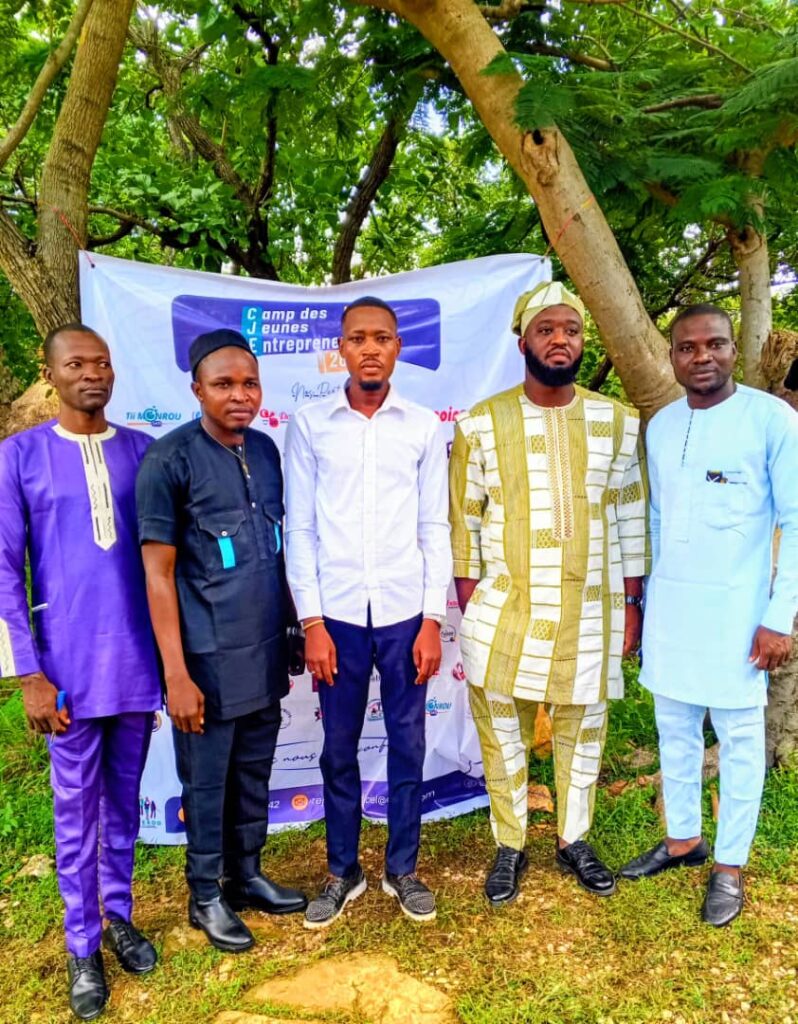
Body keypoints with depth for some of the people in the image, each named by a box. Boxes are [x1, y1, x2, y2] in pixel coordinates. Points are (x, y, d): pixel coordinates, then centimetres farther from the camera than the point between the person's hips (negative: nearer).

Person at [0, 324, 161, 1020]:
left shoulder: (143, 451, 3)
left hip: (139, 662, 2)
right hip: (71, 668, -2)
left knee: (124, 800, 16)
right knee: (77, 809, 10)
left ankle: (118, 916, 35)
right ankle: (82, 945, 27)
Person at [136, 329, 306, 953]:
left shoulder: (265, 450, 5)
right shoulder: (170, 460, -13)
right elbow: (159, 575, -13)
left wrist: (293, 624, 12)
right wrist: (177, 674, -14)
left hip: (266, 650, 6)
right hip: (209, 658, -5)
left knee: (255, 773, 19)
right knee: (207, 781, 11)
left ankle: (247, 875, 39)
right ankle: (206, 895, 32)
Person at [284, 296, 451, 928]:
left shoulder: (424, 426, 2)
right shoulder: (310, 425, 1)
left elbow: (434, 529, 3)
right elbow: (300, 530, 0)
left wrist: (433, 619, -2)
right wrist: (311, 622, -5)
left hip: (405, 613, 1)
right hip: (338, 614, 0)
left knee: (407, 746, 11)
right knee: (339, 750, 11)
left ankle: (402, 870, 30)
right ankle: (343, 873, 30)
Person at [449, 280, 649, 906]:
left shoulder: (619, 423, 2)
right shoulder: (481, 424, -4)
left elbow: (631, 520, 6)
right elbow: (464, 524, -2)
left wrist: (632, 605, 5)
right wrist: (468, 610, -3)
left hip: (589, 613, 2)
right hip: (503, 613, -1)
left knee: (582, 733, 16)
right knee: (502, 735, 11)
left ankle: (574, 841, 38)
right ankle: (510, 847, 32)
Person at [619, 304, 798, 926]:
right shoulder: (660, 425, 7)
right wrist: (648, 598, 15)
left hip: (734, 612, -5)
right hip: (668, 608, 5)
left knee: (739, 739, 9)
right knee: (675, 730, 16)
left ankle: (730, 865, 26)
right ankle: (683, 840, 35)